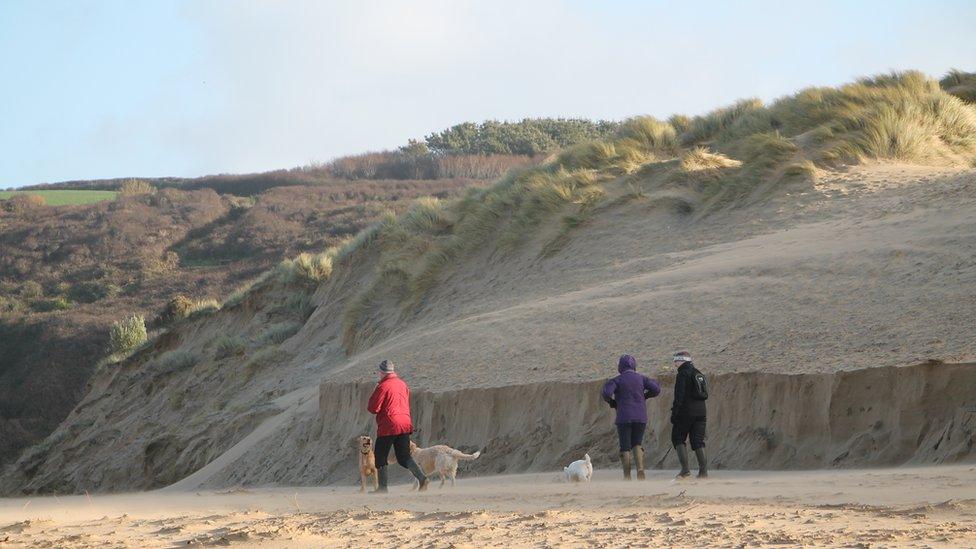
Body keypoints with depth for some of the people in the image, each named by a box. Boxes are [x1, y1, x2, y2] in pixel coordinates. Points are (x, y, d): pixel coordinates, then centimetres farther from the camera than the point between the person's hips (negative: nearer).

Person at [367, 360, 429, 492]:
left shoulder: (383, 386, -12)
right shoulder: (402, 384, 12)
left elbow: (373, 408, -10)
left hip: (388, 426, -7)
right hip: (405, 424, 7)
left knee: (380, 457, 6)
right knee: (404, 457, 9)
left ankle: (382, 488, 6)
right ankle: (422, 477, -10)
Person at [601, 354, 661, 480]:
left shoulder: (617, 380, -3)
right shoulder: (641, 378, 6)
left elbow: (606, 393, -17)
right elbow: (656, 389, -1)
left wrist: (612, 403, 3)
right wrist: (644, 396, 15)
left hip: (624, 417, -3)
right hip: (641, 417, 3)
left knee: (625, 447, 4)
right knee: (637, 444, 13)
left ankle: (627, 477, -3)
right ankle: (640, 467, -13)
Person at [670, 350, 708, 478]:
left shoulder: (682, 374, -8)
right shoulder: (699, 374, 17)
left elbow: (679, 397, -15)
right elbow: (705, 394, 19)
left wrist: (674, 415, -12)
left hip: (685, 413, -7)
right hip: (700, 412, 7)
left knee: (678, 439, 4)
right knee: (698, 440, 8)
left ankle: (685, 469, -6)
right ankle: (703, 469, -2)